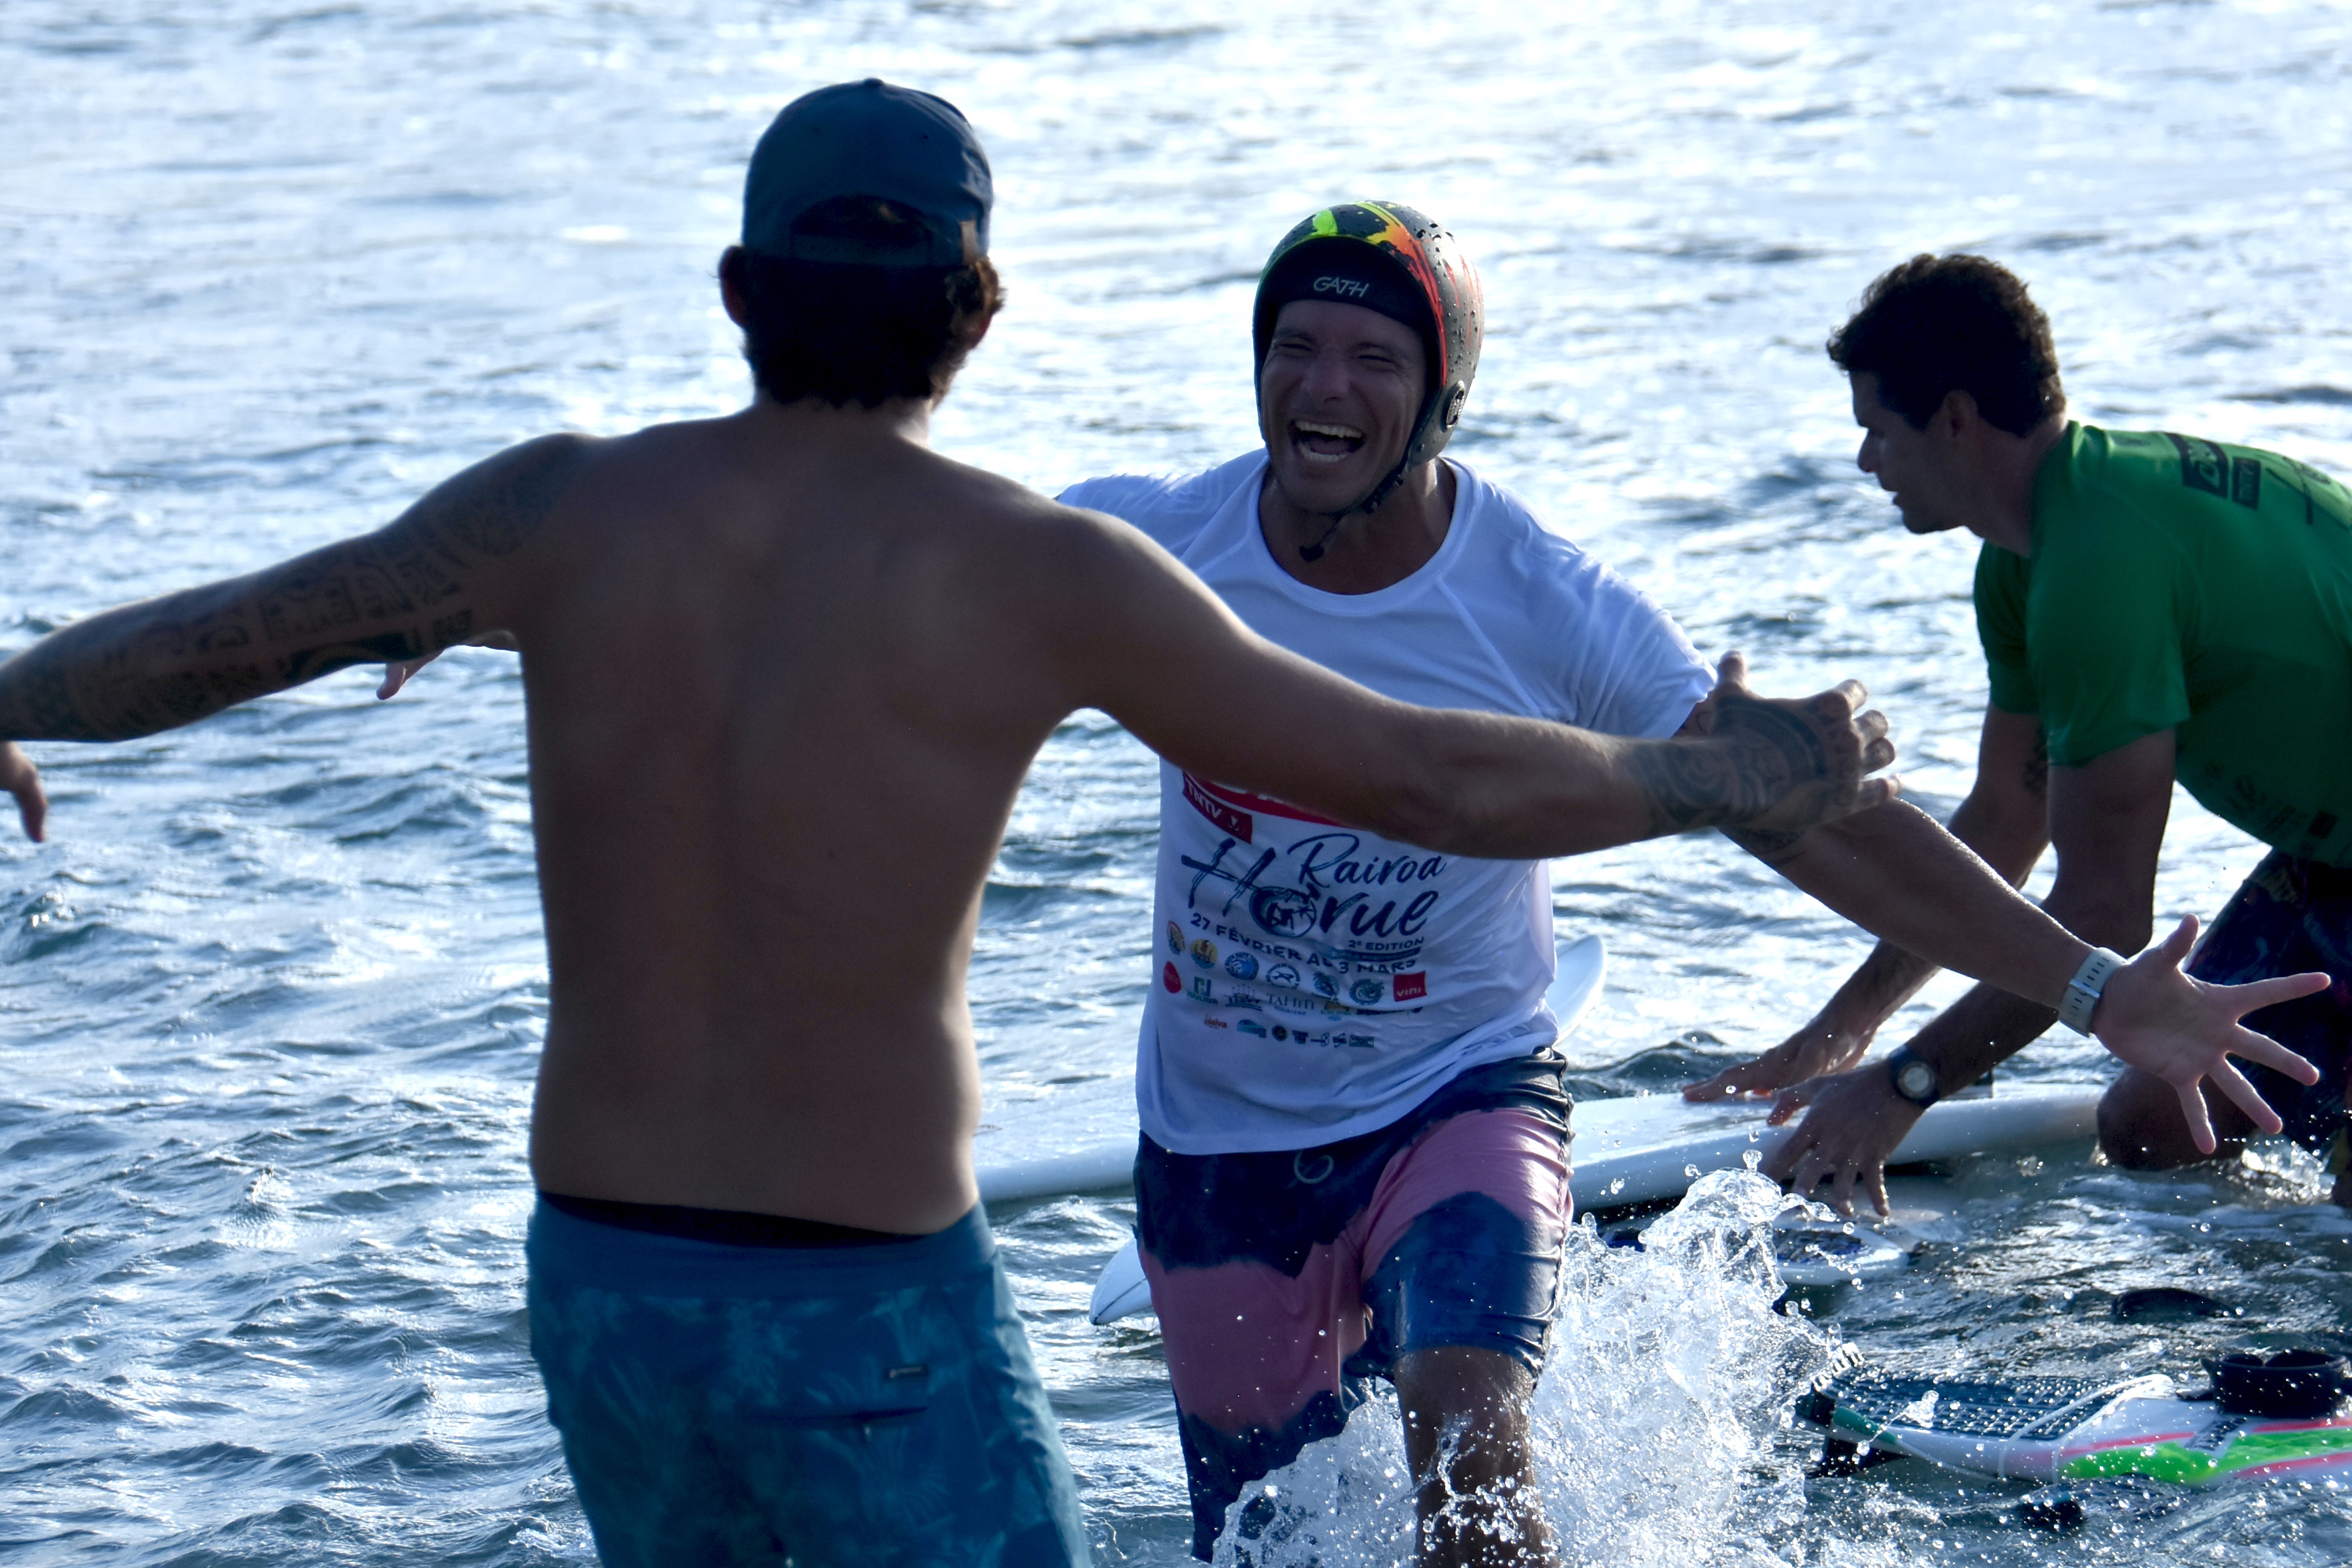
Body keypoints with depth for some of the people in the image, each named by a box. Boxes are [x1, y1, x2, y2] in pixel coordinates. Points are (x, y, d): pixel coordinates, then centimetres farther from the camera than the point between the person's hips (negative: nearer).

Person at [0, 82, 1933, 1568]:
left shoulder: (570, 509, 0)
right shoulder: (1035, 569, -10)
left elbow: (217, 636, 12)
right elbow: (1431, 780, -3)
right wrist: (1730, 781, 12)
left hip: (597, 1274, 5)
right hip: (874, 1308, -5)